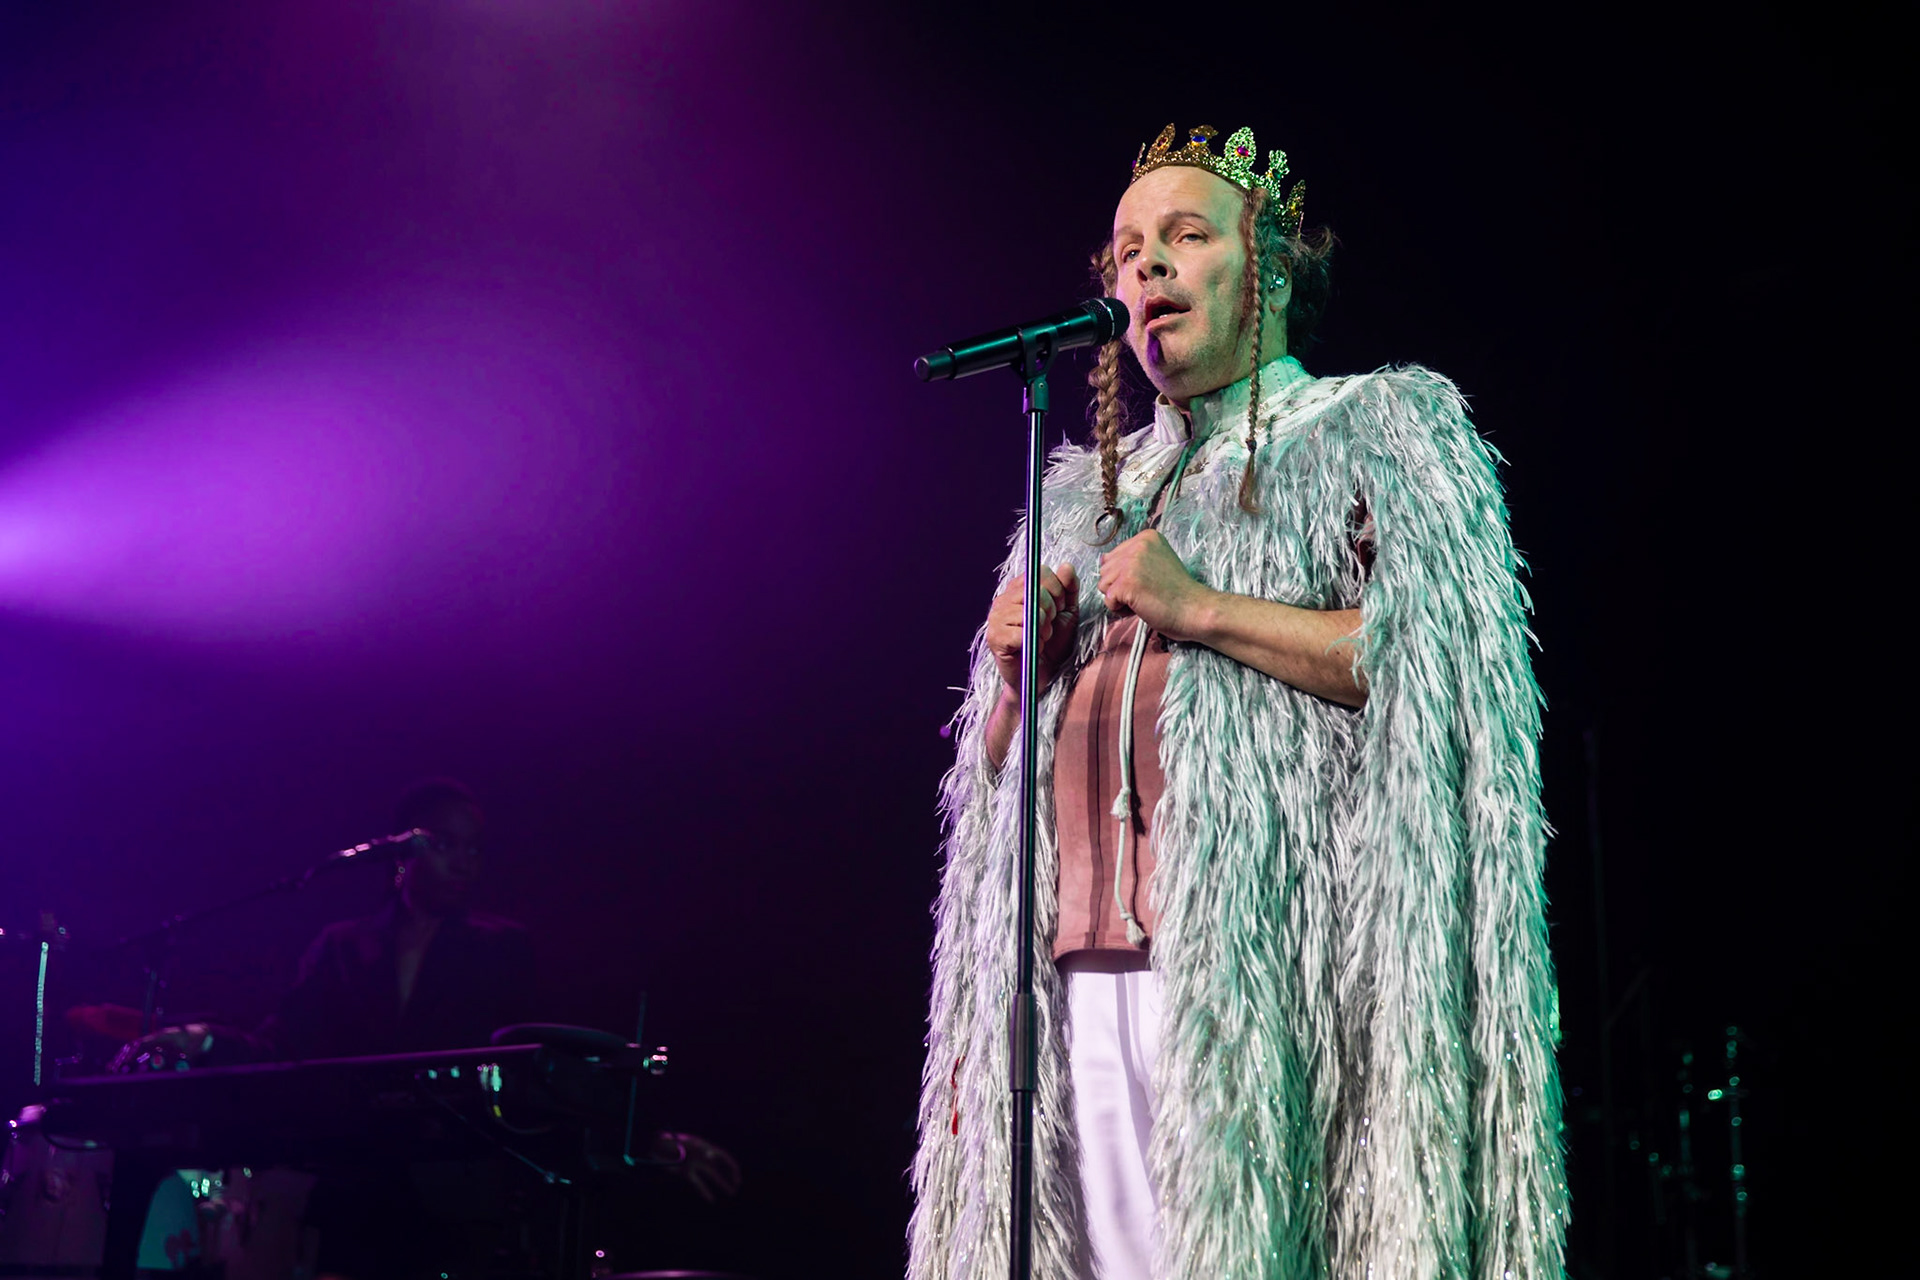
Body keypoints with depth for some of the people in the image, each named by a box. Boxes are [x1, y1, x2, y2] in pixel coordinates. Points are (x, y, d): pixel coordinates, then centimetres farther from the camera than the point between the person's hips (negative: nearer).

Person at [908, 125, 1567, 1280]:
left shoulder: (1379, 426, 11)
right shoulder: (1090, 492, 26)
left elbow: (1449, 658, -7)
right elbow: (998, 758, 26)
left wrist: (1202, 610, -9)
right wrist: (1017, 670, 4)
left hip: (1265, 951, -5)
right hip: (1083, 961, 5)